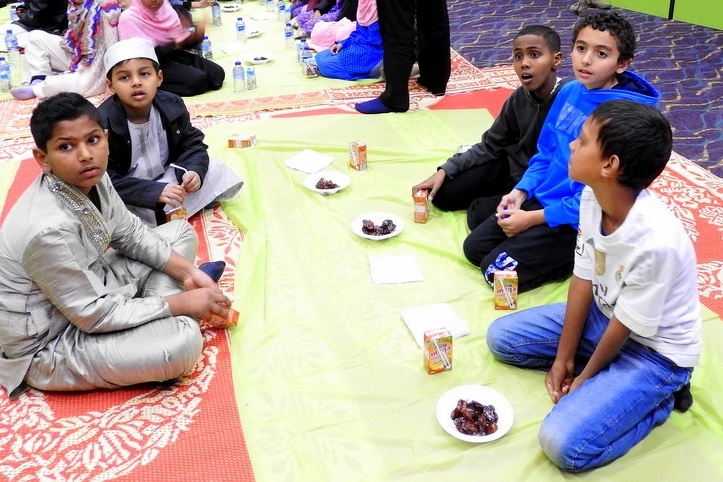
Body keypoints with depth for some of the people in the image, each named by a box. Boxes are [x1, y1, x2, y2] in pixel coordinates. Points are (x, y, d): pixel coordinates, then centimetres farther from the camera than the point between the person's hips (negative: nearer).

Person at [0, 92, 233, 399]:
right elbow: (95, 315, -26)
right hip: (48, 347, -9)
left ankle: (157, 317, 0)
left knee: (181, 232, 11)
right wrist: (182, 303, -19)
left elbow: (131, 233, 7)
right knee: (183, 341, -31)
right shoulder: (49, 228, -34)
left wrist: (187, 273, -4)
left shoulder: (92, 179, -10)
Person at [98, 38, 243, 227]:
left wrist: (194, 171, -22)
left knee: (217, 171, -5)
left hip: (168, 178, 5)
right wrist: (155, 192, -35)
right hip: (128, 195, -5)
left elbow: (191, 144, 1)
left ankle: (166, 213, -9)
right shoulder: (102, 123, -25)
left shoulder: (171, 105, -10)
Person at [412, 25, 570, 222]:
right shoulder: (518, 99, -4)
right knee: (442, 193, 1)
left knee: (481, 215, -25)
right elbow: (490, 146, 4)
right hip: (515, 169, 6)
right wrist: (444, 171, -6)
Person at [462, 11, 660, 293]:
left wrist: (533, 219, -19)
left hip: (579, 220, -8)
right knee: (474, 248, 7)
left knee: (497, 271, -12)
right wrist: (521, 191, -3)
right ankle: (559, 253, 14)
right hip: (541, 199, 8)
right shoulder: (569, 91, 0)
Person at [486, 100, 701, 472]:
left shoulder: (655, 242, -37)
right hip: (605, 315, 7)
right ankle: (602, 376, 6)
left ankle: (661, 397, 2)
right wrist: (563, 358, -1)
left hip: (655, 351, -7)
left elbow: (625, 327, -22)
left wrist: (584, 379, -7)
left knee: (564, 445, -22)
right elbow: (583, 280, -5)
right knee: (500, 337, 8)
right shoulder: (592, 196, -15)